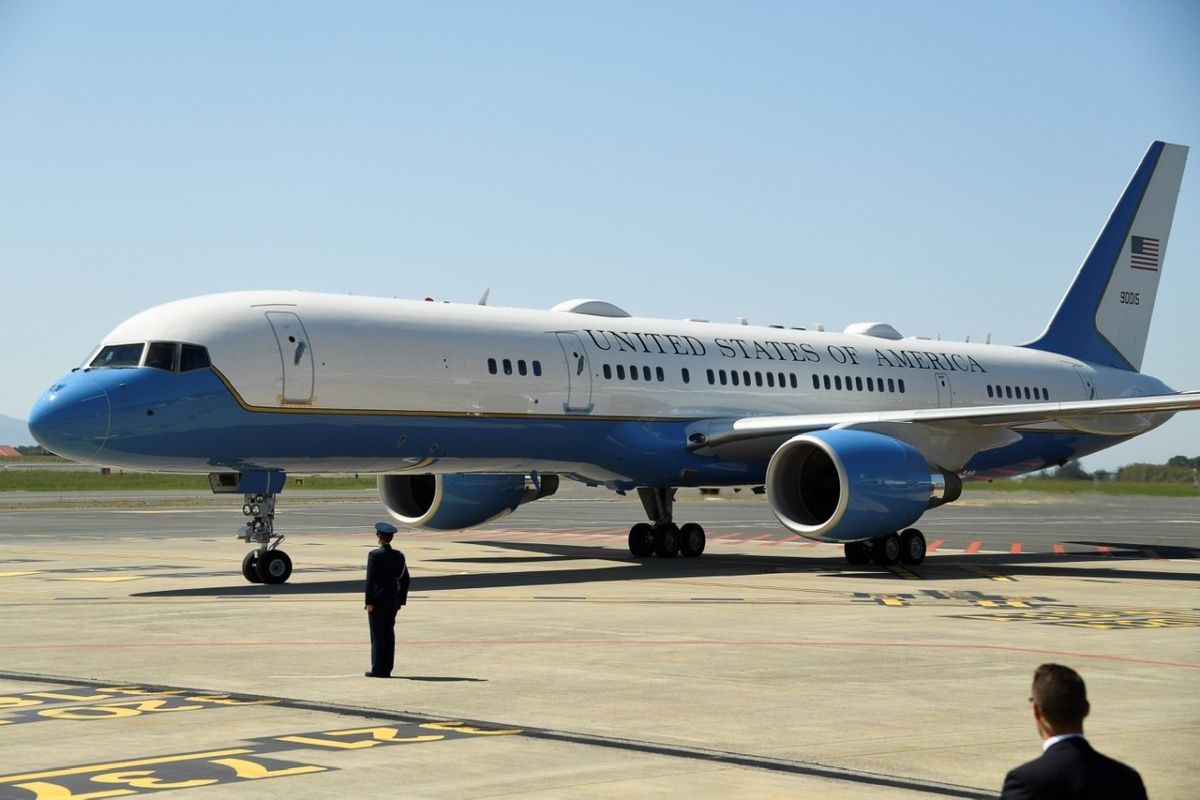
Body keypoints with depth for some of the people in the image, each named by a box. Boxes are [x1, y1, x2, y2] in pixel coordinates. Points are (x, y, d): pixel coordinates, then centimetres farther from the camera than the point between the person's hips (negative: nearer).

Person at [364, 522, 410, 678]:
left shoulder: (375, 555, -11)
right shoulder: (399, 556, 7)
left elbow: (370, 580, -15)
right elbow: (405, 579, 10)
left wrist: (369, 602, -12)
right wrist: (401, 600, 15)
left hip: (377, 600, -6)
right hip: (393, 601, 6)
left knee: (377, 635, -3)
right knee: (389, 634, 8)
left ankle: (378, 669, -3)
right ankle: (387, 669, 9)